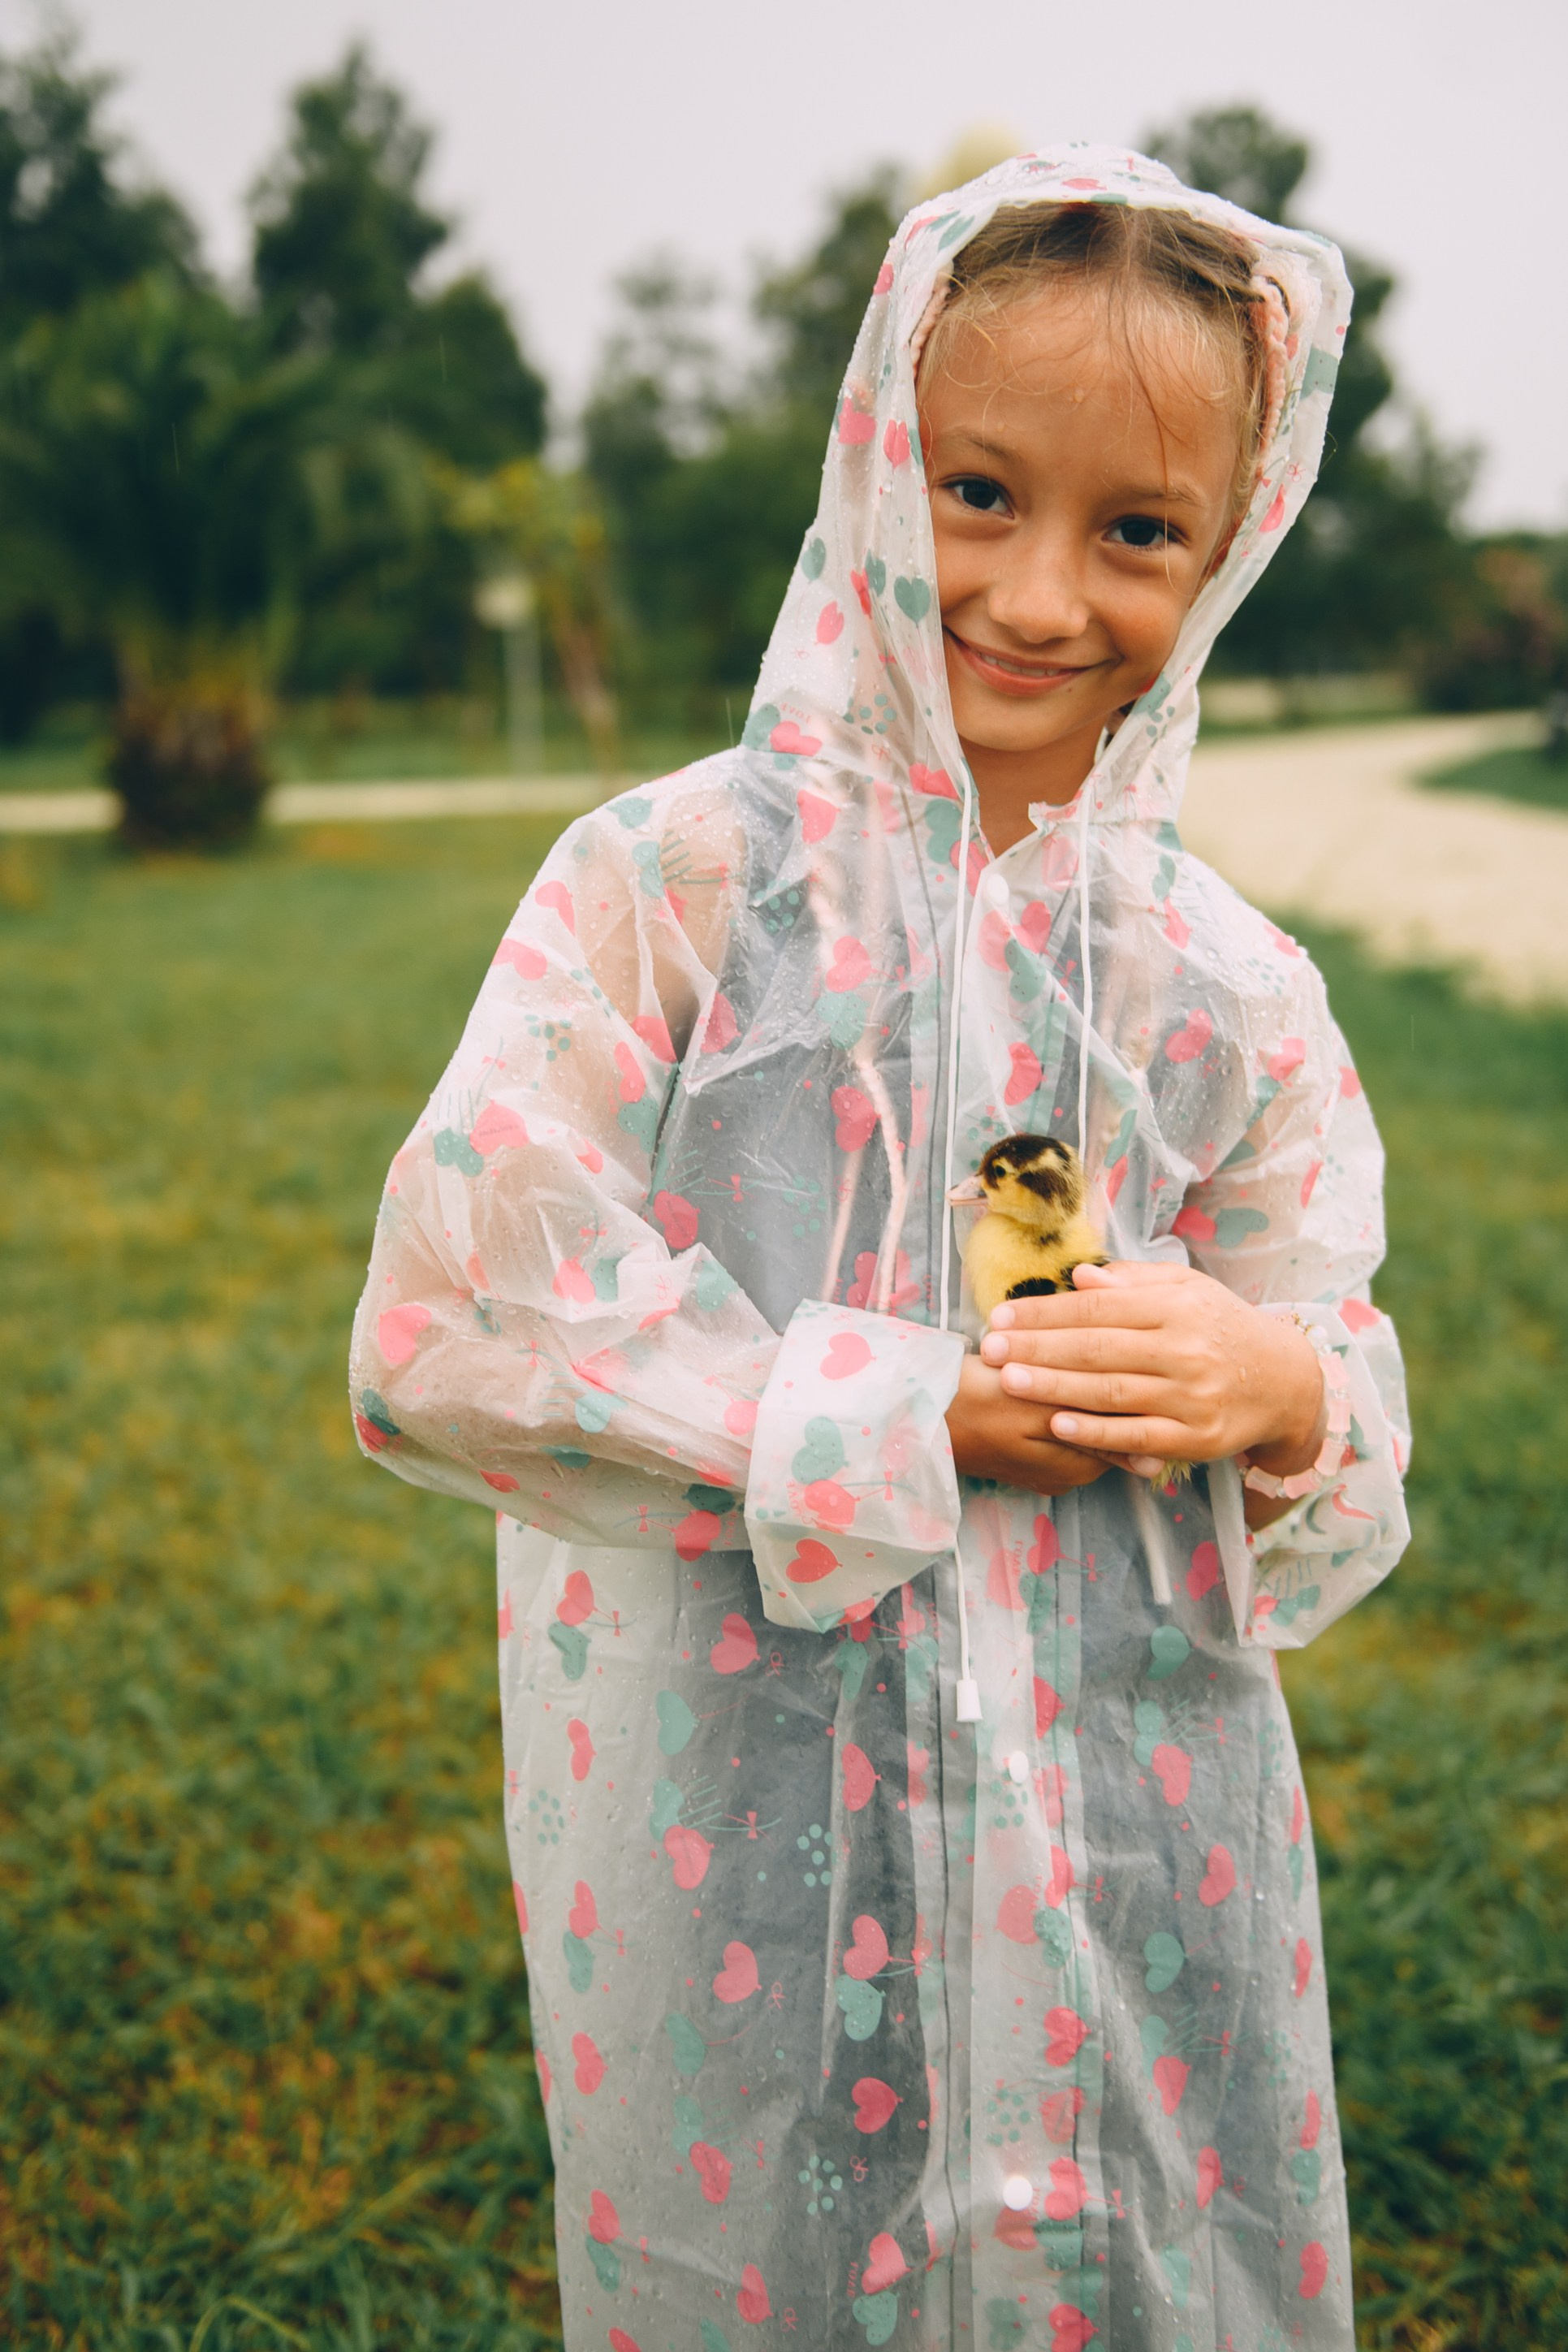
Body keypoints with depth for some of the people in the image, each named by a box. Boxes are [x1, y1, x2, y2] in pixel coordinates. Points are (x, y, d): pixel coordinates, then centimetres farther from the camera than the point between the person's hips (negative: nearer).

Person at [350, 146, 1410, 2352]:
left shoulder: (1232, 991, 2)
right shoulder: (669, 884, -7)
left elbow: (1327, 1514, 7)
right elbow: (449, 1329, -13)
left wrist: (1280, 1391, -17)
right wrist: (905, 1419, -15)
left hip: (1127, 1831, 3)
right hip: (729, 1832, -2)